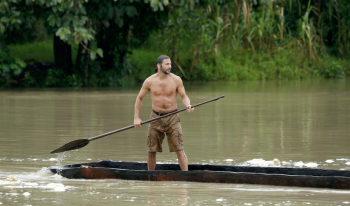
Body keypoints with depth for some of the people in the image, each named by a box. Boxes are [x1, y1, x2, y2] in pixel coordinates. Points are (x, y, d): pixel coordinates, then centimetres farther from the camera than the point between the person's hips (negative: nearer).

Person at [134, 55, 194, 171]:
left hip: (172, 118, -1)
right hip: (156, 118, 1)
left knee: (179, 150, -9)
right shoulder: (149, 81, -3)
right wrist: (136, 118, 1)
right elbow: (139, 98, 7)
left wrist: (188, 106, -20)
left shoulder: (176, 80, -4)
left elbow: (184, 96, 3)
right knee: (151, 151, 6)